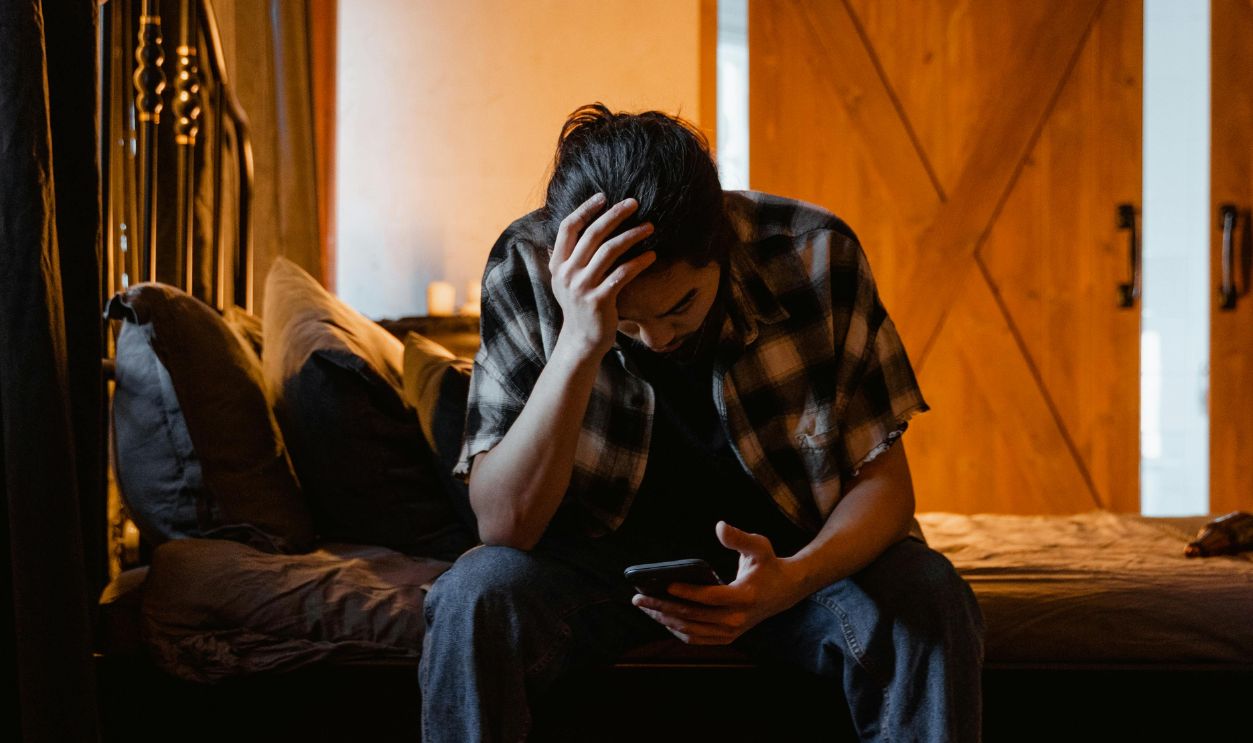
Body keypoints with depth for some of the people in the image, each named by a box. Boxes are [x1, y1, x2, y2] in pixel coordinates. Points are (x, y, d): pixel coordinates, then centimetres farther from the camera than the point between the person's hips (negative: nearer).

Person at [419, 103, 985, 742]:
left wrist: (795, 578, -32)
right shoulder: (526, 270, -20)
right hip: (605, 553, 0)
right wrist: (578, 347, -38)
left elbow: (882, 478, -10)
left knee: (930, 608, -28)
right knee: (472, 602, -30)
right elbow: (504, 525, -25)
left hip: (786, 549, 1)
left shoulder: (814, 254, -18)